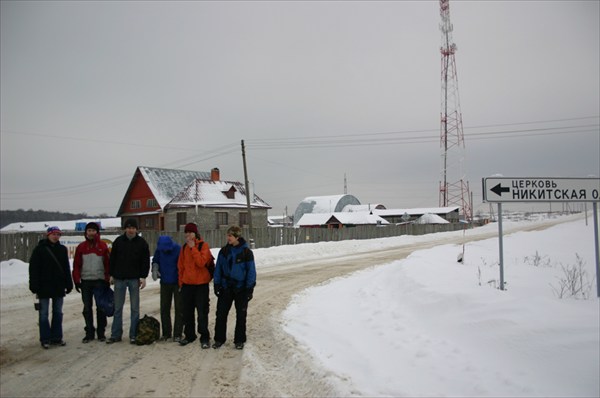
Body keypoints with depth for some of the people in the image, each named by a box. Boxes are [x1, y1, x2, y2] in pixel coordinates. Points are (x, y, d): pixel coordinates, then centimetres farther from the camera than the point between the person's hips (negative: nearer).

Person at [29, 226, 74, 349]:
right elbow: (33, 269, -6)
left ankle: (57, 337, 18)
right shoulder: (40, 249, -4)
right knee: (44, 313, 3)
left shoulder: (62, 249, 8)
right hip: (44, 287, -4)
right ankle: (45, 339, 11)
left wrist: (68, 284, 8)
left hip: (59, 287, 4)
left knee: (58, 312, 9)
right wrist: (34, 286, -12)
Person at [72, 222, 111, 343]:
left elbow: (107, 264, 1)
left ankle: (101, 332, 15)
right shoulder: (81, 247, 4)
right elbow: (77, 265, 5)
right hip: (85, 281, 2)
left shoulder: (103, 246, 1)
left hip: (100, 280, -1)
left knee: (101, 307, 5)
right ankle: (89, 333, 17)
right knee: (87, 308, 7)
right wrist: (76, 281, 0)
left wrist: (107, 279, -2)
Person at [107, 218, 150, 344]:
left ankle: (133, 335, 11)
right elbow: (112, 259, 9)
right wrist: (111, 275, 5)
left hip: (134, 279, -2)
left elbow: (146, 261, 1)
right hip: (119, 278, 2)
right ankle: (116, 335, 17)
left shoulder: (142, 242, 0)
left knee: (135, 308, 3)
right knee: (118, 308, 8)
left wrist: (143, 277, -6)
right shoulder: (118, 241, 5)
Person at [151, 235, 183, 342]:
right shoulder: (159, 250, -5)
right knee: (164, 308, 11)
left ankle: (177, 334, 9)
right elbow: (155, 260, 12)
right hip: (164, 283, 5)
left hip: (177, 283, -5)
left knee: (179, 309, 1)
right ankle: (166, 333, 23)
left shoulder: (178, 250, -20)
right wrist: (155, 268, -9)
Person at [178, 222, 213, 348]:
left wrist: (193, 248, -20)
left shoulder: (203, 245, -7)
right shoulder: (184, 247, 9)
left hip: (201, 284, -5)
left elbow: (201, 262, -21)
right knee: (187, 312, 12)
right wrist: (181, 281, 9)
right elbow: (181, 266, 13)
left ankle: (205, 337, 9)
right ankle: (189, 335, 26)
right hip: (187, 284, 5)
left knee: (202, 312, 0)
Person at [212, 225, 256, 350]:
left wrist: (250, 288, -9)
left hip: (241, 288, -2)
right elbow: (218, 268, 5)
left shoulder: (246, 252, -10)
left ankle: (239, 340, 21)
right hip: (226, 287, 3)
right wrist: (217, 284, 0)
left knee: (241, 316, 8)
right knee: (221, 314, 5)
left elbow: (251, 271, -7)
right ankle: (219, 339, 20)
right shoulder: (224, 251, 0)